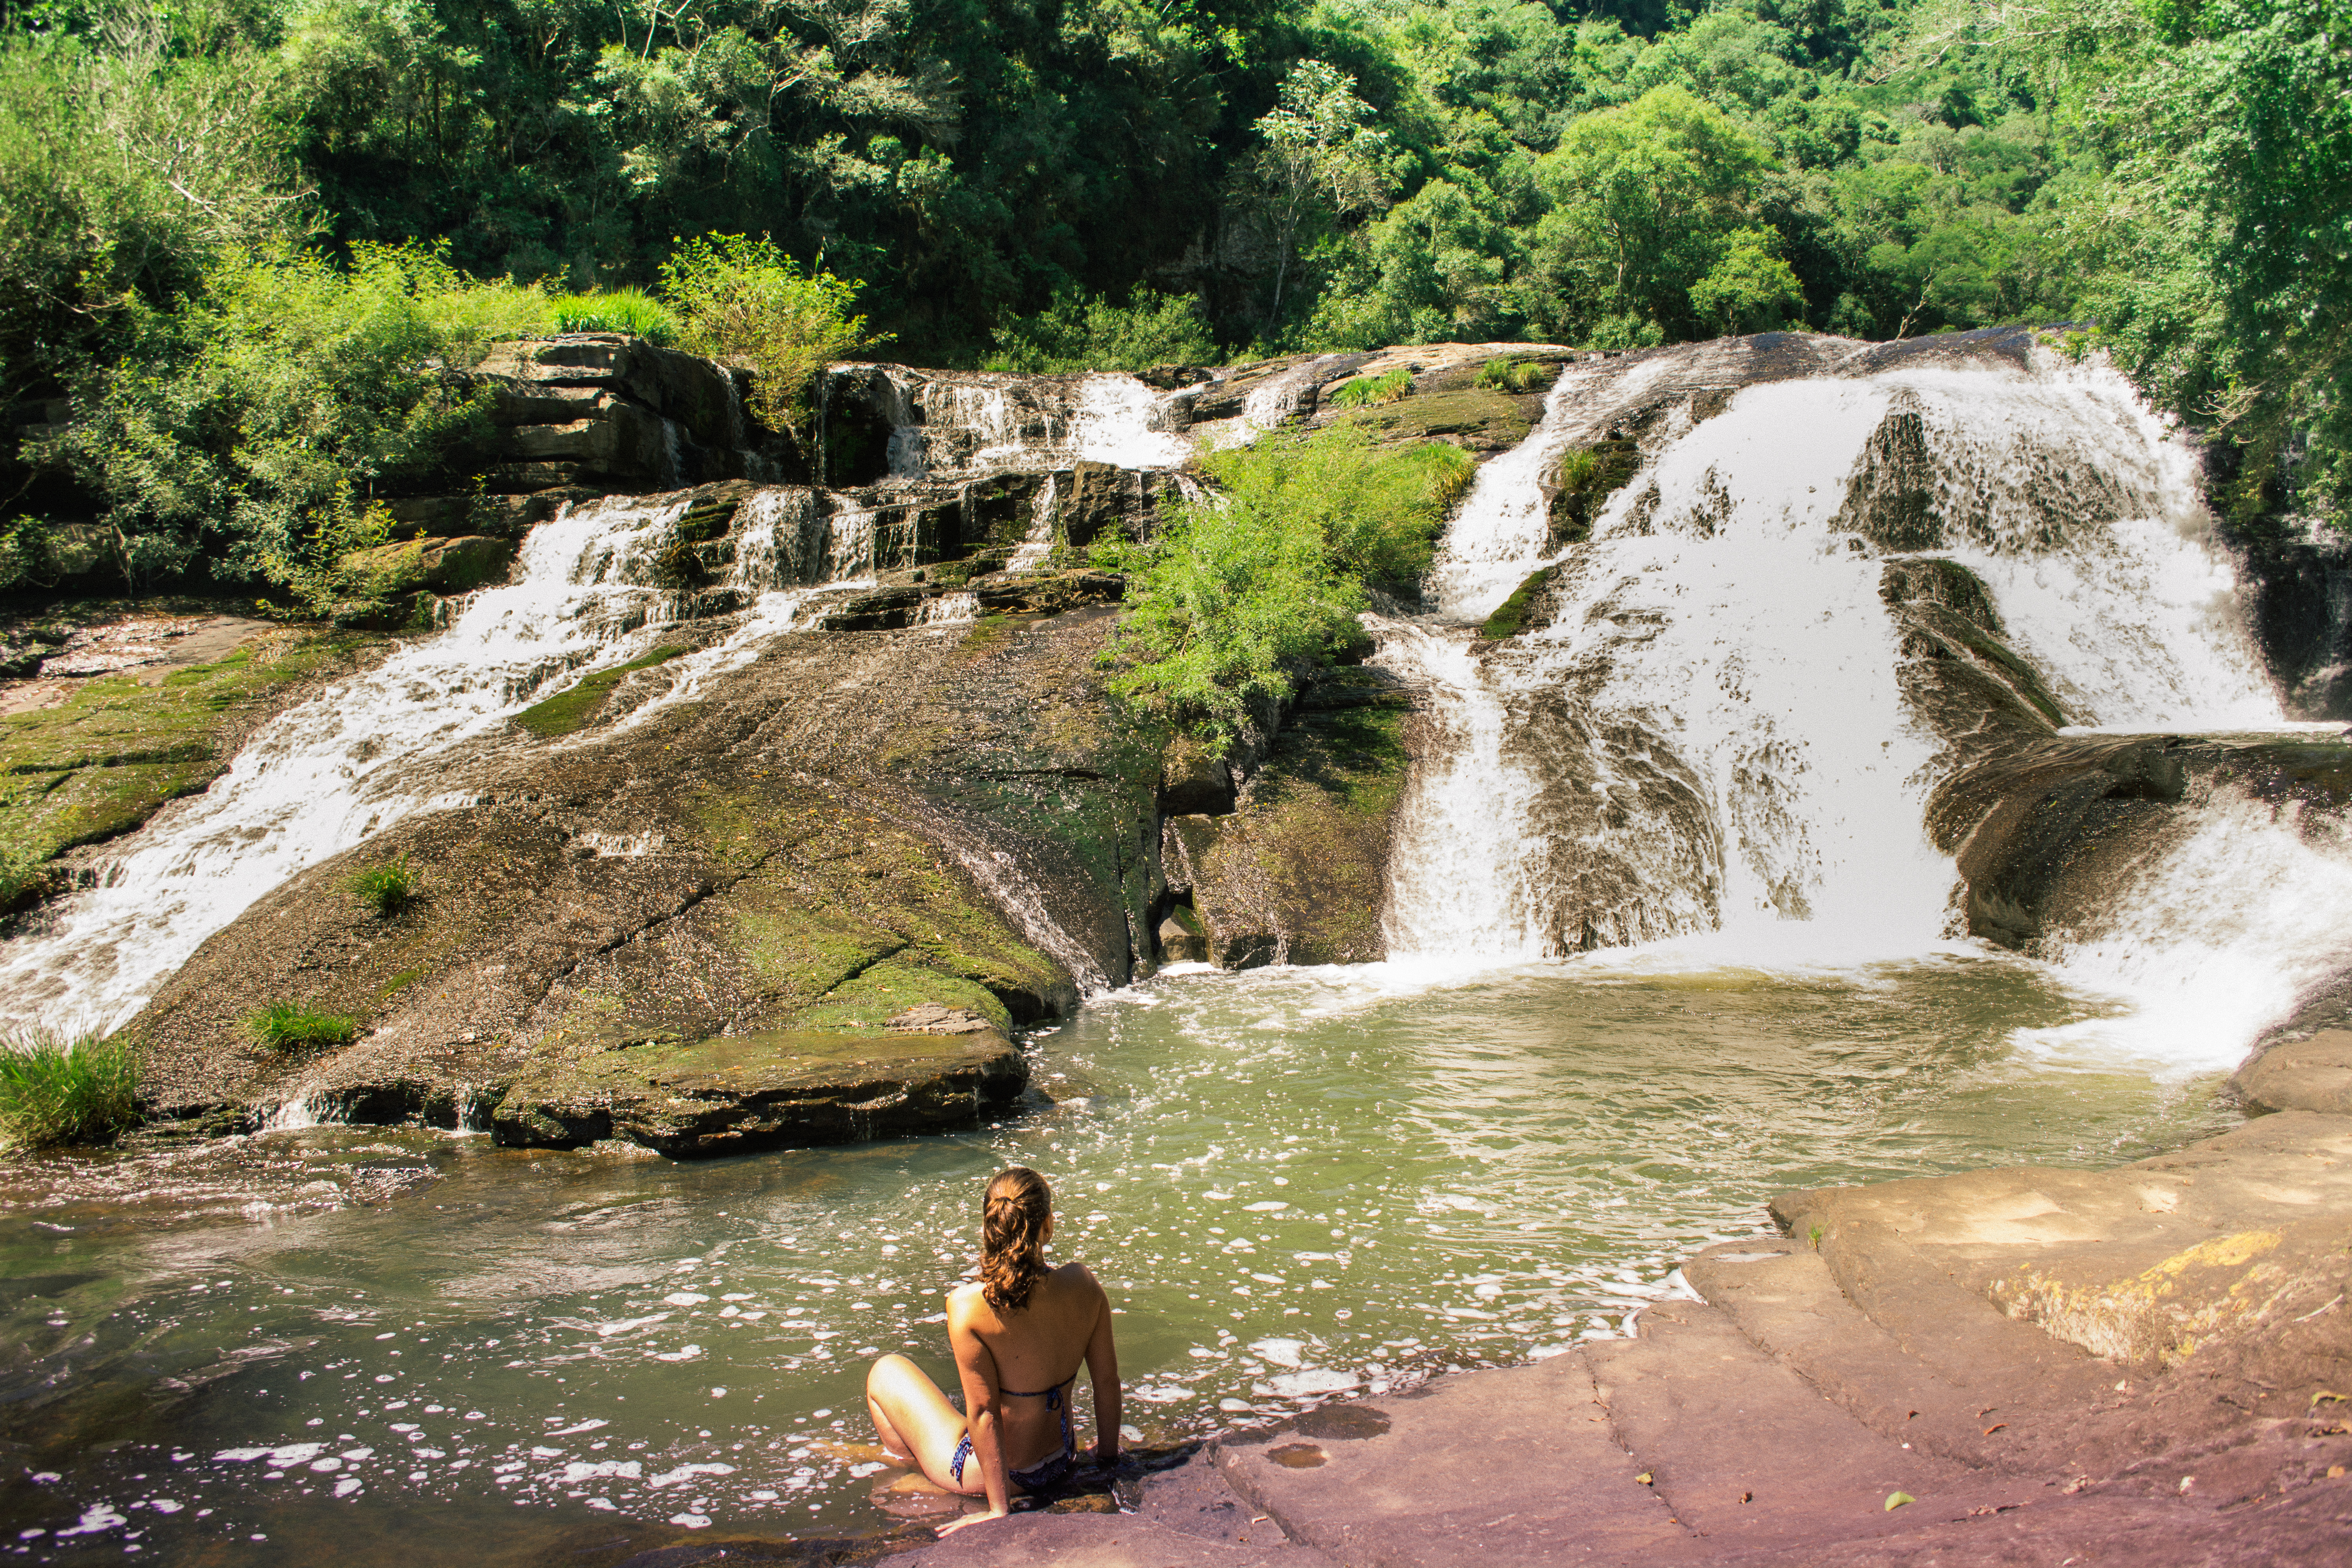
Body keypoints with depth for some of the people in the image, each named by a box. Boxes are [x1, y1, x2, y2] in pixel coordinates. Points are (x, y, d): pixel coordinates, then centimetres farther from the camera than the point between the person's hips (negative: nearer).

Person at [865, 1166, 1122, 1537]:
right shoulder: (1082, 1284, -15)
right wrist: (1108, 1455, 11)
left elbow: (983, 1411, -24)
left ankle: (910, 1464, 36)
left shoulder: (968, 1306, -27)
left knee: (886, 1372, 17)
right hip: (1062, 1463, 5)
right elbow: (1107, 1379, -5)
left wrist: (999, 1509, -16)